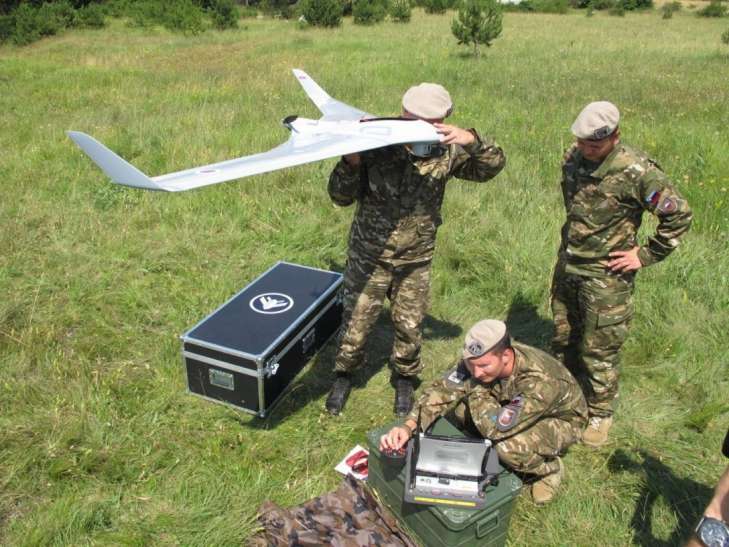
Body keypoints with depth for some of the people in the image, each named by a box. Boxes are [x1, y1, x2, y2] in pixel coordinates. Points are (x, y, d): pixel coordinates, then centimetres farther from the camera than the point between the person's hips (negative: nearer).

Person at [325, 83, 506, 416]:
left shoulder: (445, 153, -9)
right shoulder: (377, 148, -16)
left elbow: (493, 166, -11)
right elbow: (340, 197, -11)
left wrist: (471, 140, -30)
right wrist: (351, 160, -30)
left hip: (416, 261, 2)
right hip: (369, 256, -2)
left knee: (409, 326, 15)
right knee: (356, 322, 9)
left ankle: (404, 379, 43)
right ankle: (344, 375, 38)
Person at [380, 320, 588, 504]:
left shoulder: (540, 380, -42)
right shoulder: (479, 360, -24)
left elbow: (495, 428, -42)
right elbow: (442, 391, -23)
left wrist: (476, 388, -31)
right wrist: (408, 426, -37)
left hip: (560, 420, -5)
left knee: (510, 448, -35)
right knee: (456, 406, -16)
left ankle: (550, 468, -2)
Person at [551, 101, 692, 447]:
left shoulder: (637, 172, -20)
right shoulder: (573, 158, 0)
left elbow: (679, 215, -13)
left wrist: (646, 255, -12)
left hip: (606, 277, -6)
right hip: (567, 266, 6)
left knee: (599, 351, 6)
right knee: (562, 340, 19)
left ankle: (599, 414, 27)